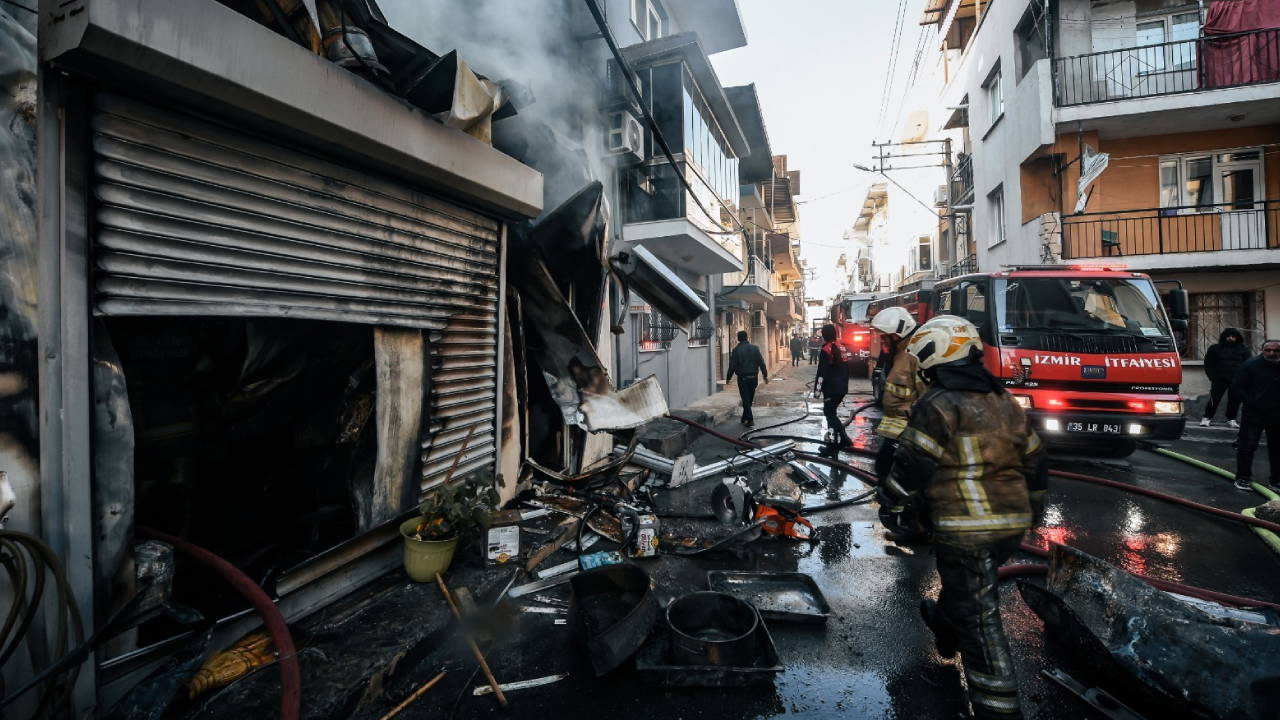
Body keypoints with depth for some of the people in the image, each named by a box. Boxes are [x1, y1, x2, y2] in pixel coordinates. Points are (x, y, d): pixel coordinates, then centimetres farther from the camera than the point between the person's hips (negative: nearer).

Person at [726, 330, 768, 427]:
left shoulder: (736, 350, -7)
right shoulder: (755, 348, 2)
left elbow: (732, 366, -7)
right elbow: (761, 363, 0)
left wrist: (728, 378, 4)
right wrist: (765, 375, 6)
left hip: (742, 378, -3)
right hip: (753, 378, 3)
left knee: (746, 400, 0)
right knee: (749, 399, 15)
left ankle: (750, 420, -9)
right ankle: (745, 419, 25)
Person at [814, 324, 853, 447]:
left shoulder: (826, 349, -15)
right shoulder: (843, 348, 10)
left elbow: (822, 372, -18)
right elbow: (846, 369, 18)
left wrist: (817, 388, -12)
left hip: (831, 388, -8)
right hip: (842, 388, 8)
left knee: (830, 413, -1)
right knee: (831, 411, 18)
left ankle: (843, 439, -6)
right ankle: (835, 438, 18)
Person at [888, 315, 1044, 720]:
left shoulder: (939, 404, -15)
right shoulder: (1004, 401, 10)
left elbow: (911, 470, -16)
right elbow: (1033, 464, 16)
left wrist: (894, 498, 2)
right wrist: (1031, 507, 28)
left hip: (966, 530, -9)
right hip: (1012, 524, 9)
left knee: (979, 619, 0)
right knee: (966, 586, 31)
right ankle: (945, 630, 53)